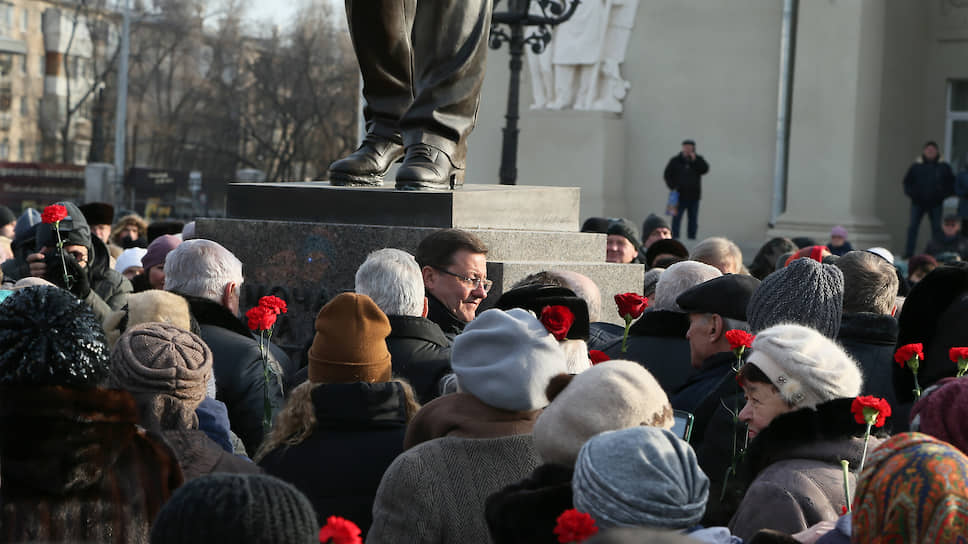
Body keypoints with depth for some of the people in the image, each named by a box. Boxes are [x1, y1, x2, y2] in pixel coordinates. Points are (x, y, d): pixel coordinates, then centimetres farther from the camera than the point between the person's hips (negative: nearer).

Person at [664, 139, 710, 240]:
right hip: (679, 195, -2)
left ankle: (692, 237, 10)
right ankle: (674, 237, -4)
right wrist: (672, 187, -5)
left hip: (694, 196, 2)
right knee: (676, 218, -6)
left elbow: (705, 170, -8)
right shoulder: (675, 161, 3)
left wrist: (694, 160, -15)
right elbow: (667, 175, 6)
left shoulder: (698, 160, 8)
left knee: (693, 219, 5)